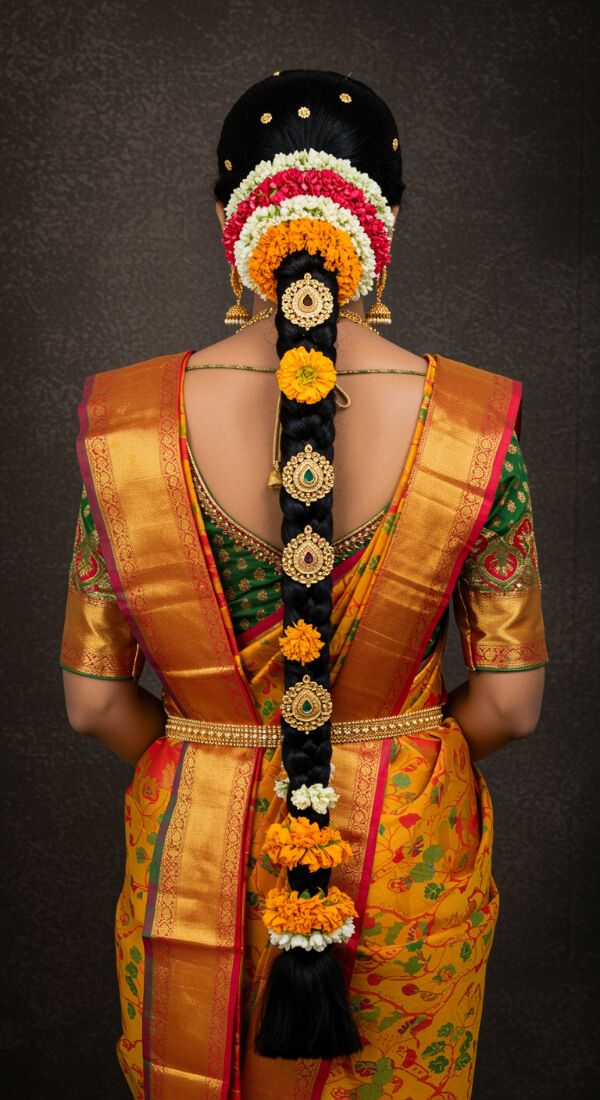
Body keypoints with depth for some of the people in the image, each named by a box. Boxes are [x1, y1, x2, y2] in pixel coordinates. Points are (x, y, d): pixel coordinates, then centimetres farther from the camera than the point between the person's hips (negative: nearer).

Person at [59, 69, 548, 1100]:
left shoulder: (123, 425, -17)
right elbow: (510, 702, -9)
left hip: (195, 853, 1)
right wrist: (396, 762, 8)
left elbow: (94, 700, -8)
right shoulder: (480, 426, -18)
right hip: (412, 860, 1)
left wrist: (202, 768, 9)